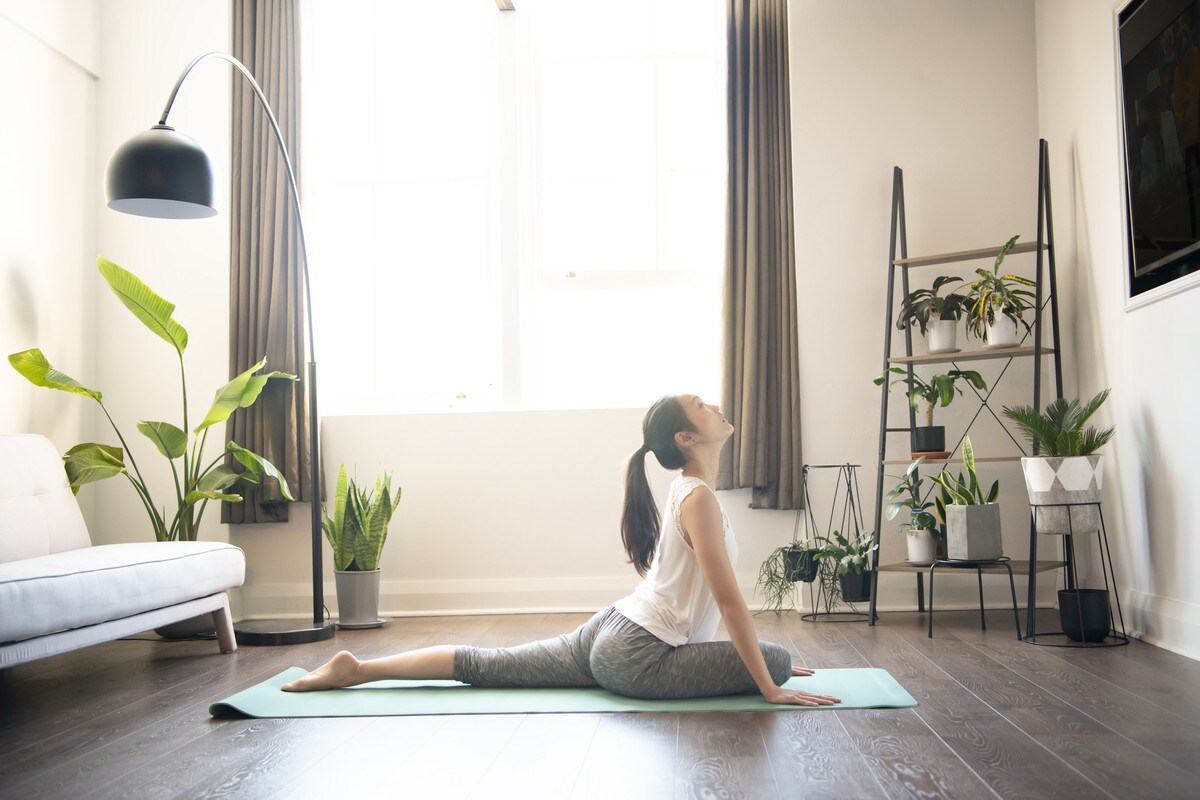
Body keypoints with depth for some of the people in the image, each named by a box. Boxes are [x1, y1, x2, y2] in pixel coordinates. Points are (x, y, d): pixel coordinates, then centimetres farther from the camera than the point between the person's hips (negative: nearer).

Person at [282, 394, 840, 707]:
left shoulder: (686, 491, 14)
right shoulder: (699, 497, -18)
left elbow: (719, 596, 21)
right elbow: (729, 599, -21)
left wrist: (760, 658, 24)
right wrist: (770, 688, -17)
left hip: (610, 634, 9)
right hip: (639, 659, -9)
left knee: (487, 665, 15)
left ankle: (356, 669, 15)